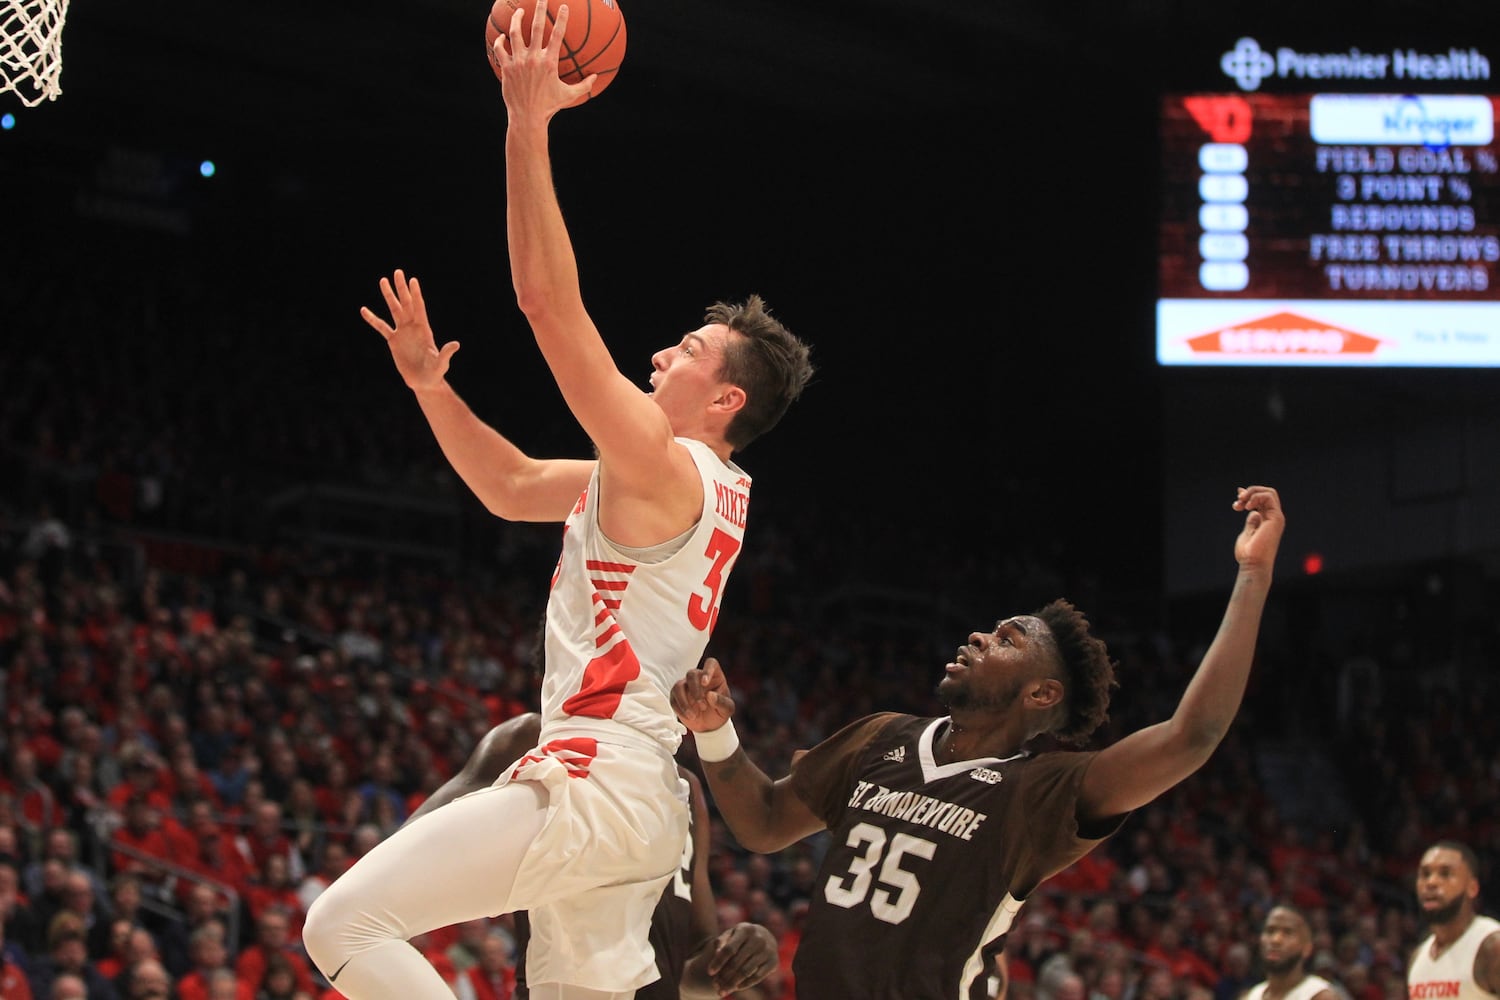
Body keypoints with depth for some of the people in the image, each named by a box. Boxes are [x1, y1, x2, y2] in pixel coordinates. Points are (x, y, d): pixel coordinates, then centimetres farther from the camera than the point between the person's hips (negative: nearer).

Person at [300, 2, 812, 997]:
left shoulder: (663, 465, -10)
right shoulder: (703, 489, 19)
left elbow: (549, 300, -16)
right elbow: (514, 487, 28)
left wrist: (528, 125, -15)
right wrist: (431, 385, 18)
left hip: (593, 783, -10)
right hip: (644, 803, 10)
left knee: (347, 920, -13)